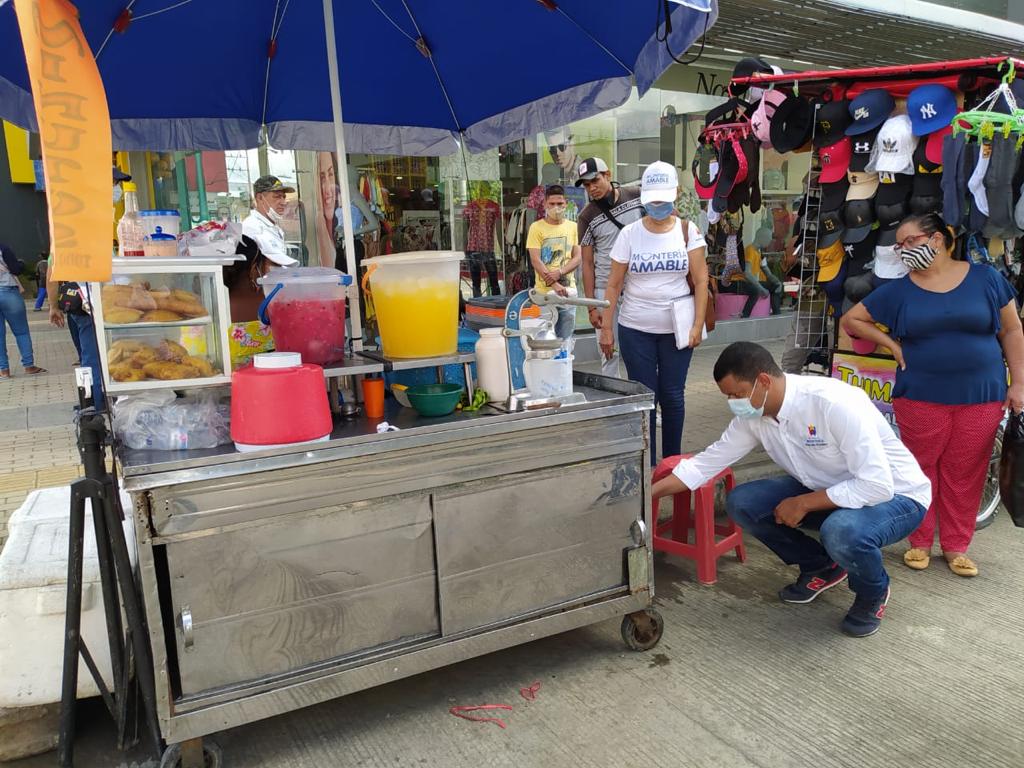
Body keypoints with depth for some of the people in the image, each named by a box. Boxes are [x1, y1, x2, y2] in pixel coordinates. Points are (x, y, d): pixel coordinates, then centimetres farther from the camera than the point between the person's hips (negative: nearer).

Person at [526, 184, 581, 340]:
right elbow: (536, 261, -8)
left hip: (568, 290, 3)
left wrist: (559, 272, -14)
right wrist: (555, 285, -19)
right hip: (544, 292, -3)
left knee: (565, 339, 7)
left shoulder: (573, 227, 8)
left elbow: (578, 257, 4)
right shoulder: (536, 227, -1)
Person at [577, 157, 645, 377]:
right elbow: (587, 263, -1)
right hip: (606, 290, -1)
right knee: (610, 350, 3)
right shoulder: (587, 217, -2)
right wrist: (591, 306, -4)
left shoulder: (637, 196, 0)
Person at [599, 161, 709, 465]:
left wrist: (698, 325, -9)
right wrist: (606, 329, -4)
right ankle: (647, 463, 15)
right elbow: (614, 285, 0)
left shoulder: (688, 230, -1)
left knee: (672, 395, 8)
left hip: (677, 328, 0)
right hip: (635, 329, 0)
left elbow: (700, 281, -2)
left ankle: (673, 460, 24)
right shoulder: (629, 234, -2)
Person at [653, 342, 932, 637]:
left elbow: (877, 486, -33)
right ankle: (821, 567, 13)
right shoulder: (752, 415, -11)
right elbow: (708, 462, -2)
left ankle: (873, 593, -2)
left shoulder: (835, 403, -33)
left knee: (842, 531, -38)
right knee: (740, 503, -10)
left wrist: (803, 504, -26)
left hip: (896, 494, -6)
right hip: (829, 491, 7)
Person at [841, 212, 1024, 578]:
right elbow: (852, 319, 10)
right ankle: (920, 542, 21)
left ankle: (956, 546, 21)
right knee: (920, 471, 6)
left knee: (965, 475, 6)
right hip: (920, 398, 0)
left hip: (981, 397, 0)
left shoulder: (985, 278, 2)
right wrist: (892, 344, 1)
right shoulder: (898, 290, 3)